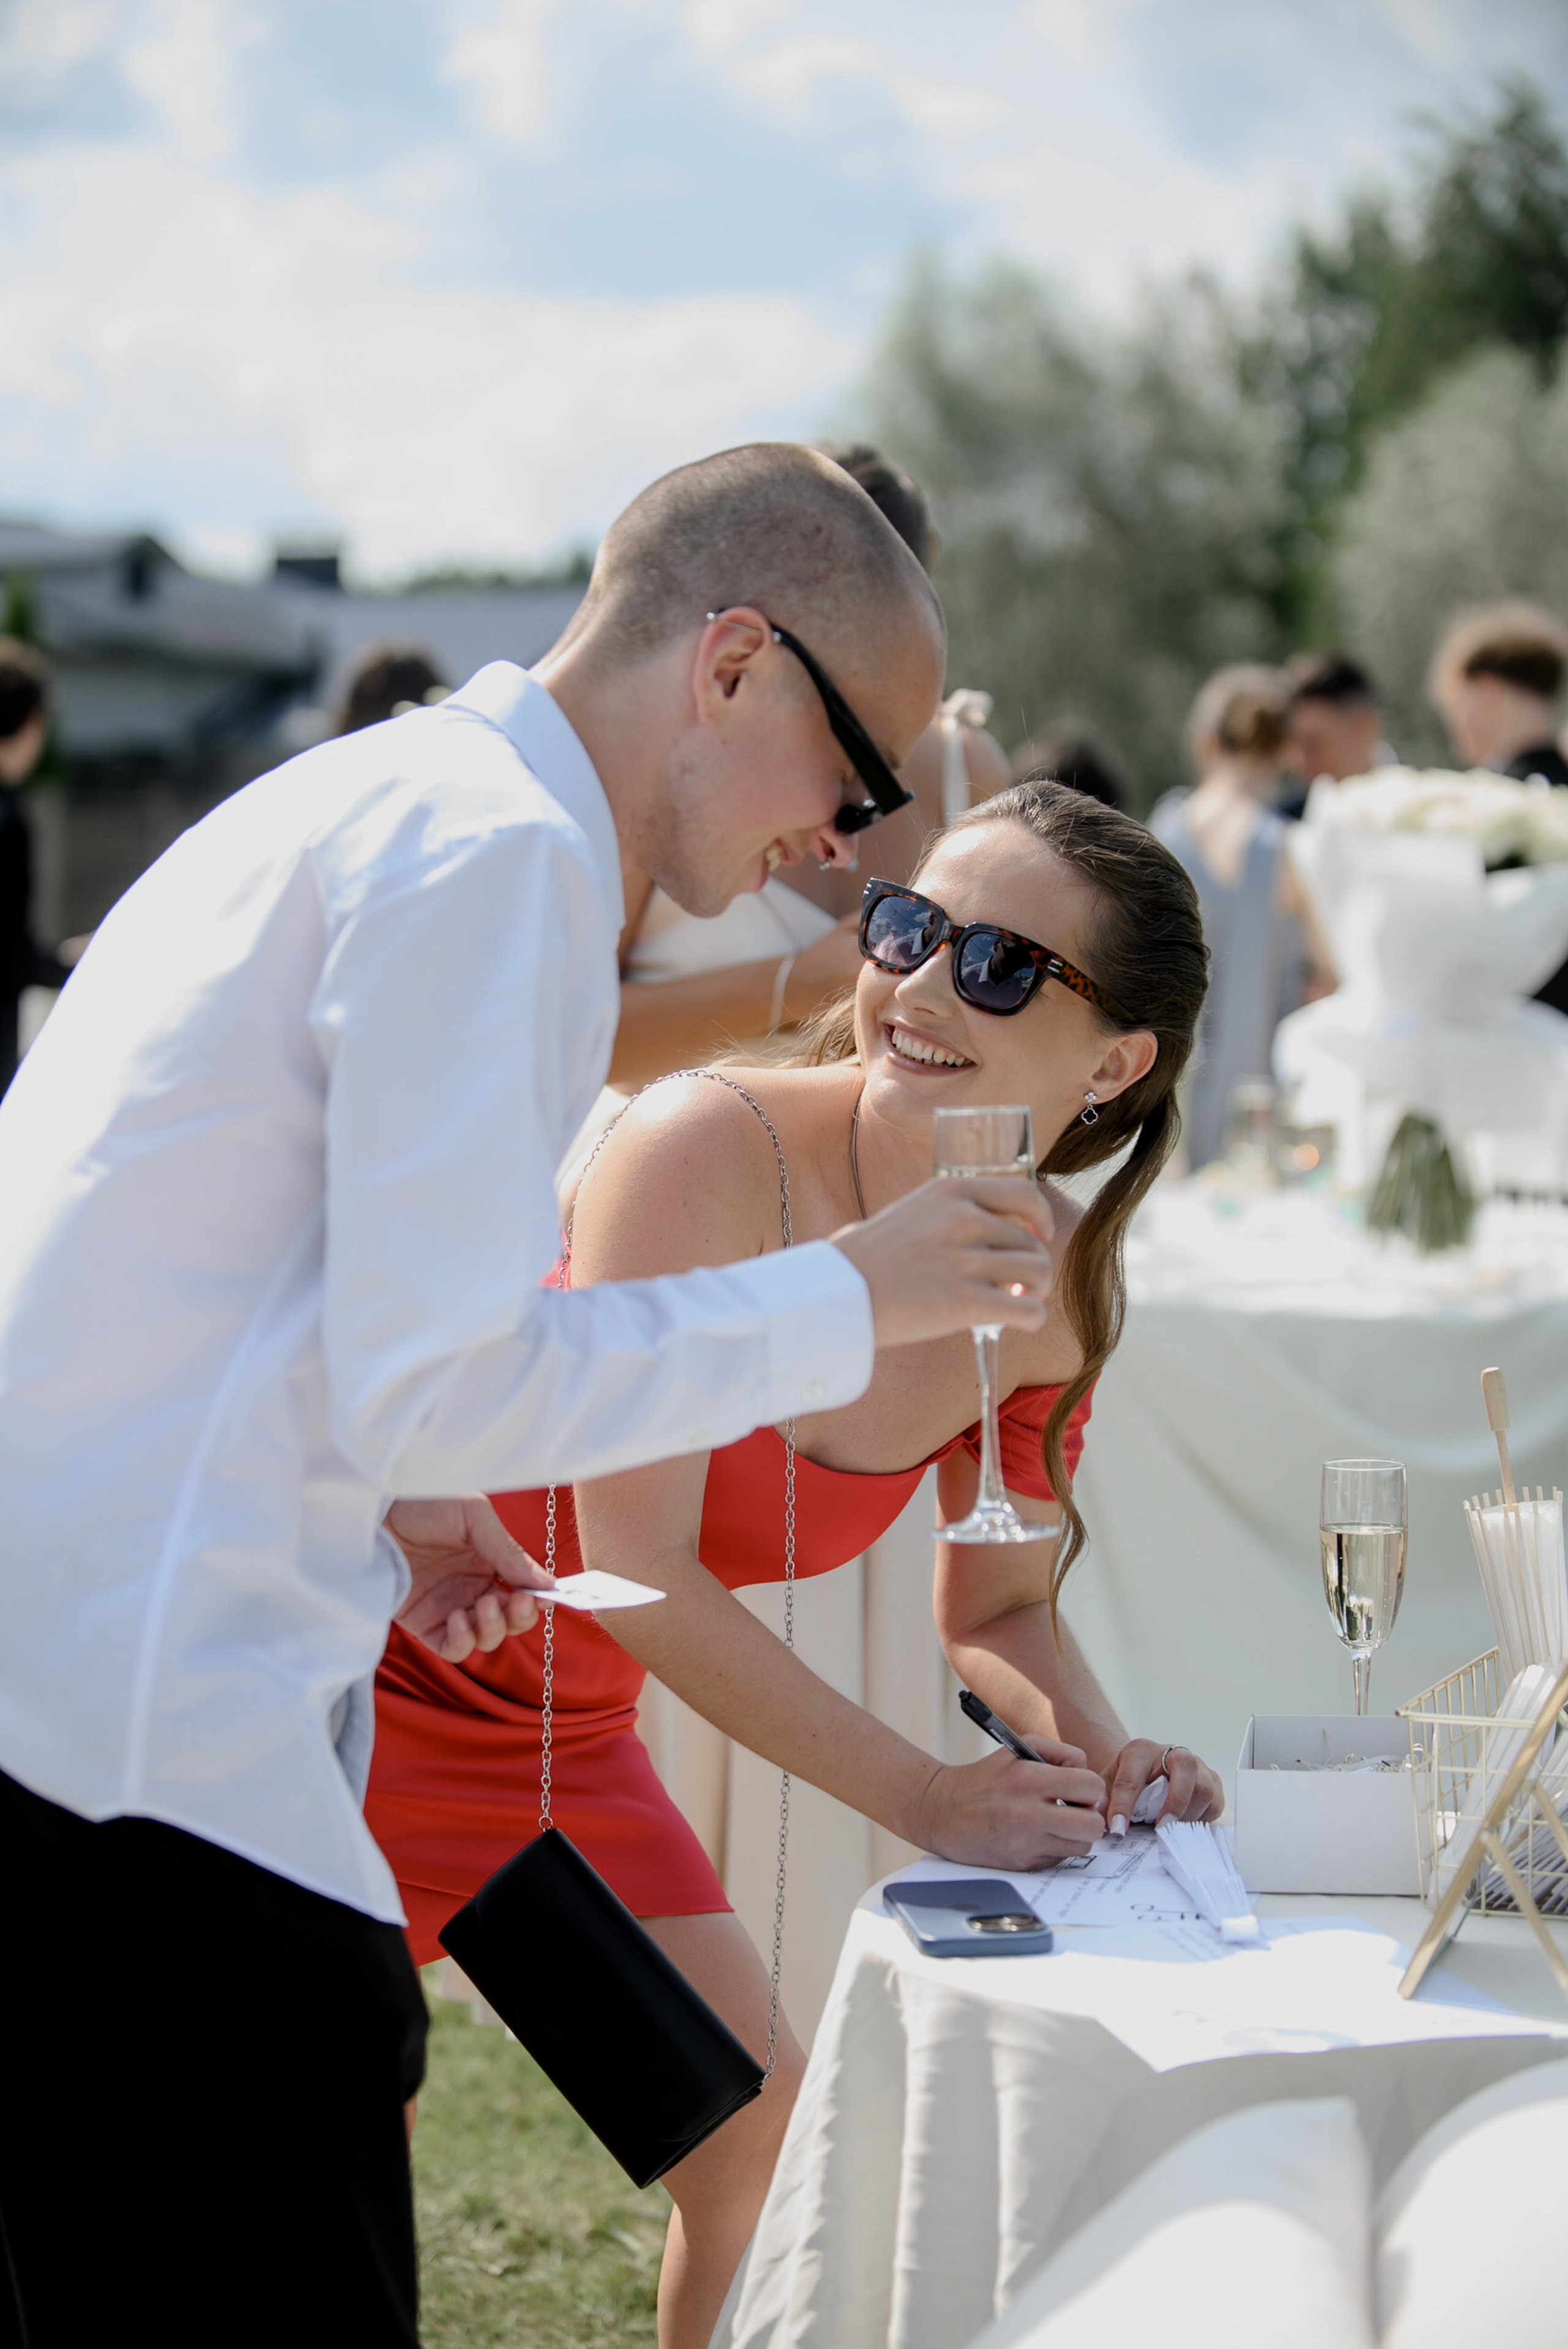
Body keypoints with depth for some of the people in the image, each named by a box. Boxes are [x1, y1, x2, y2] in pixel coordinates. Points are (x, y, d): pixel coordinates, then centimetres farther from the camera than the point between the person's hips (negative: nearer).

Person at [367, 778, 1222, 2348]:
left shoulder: (1054, 1292, -8)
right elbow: (637, 1565, -28)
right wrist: (926, 1800, -26)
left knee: (758, 2126, 10)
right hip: (359, 1675, -6)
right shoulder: (708, 1147, -28)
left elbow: (997, 1606, 5)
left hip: (562, 1732, 7)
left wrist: (1096, 1749, -17)